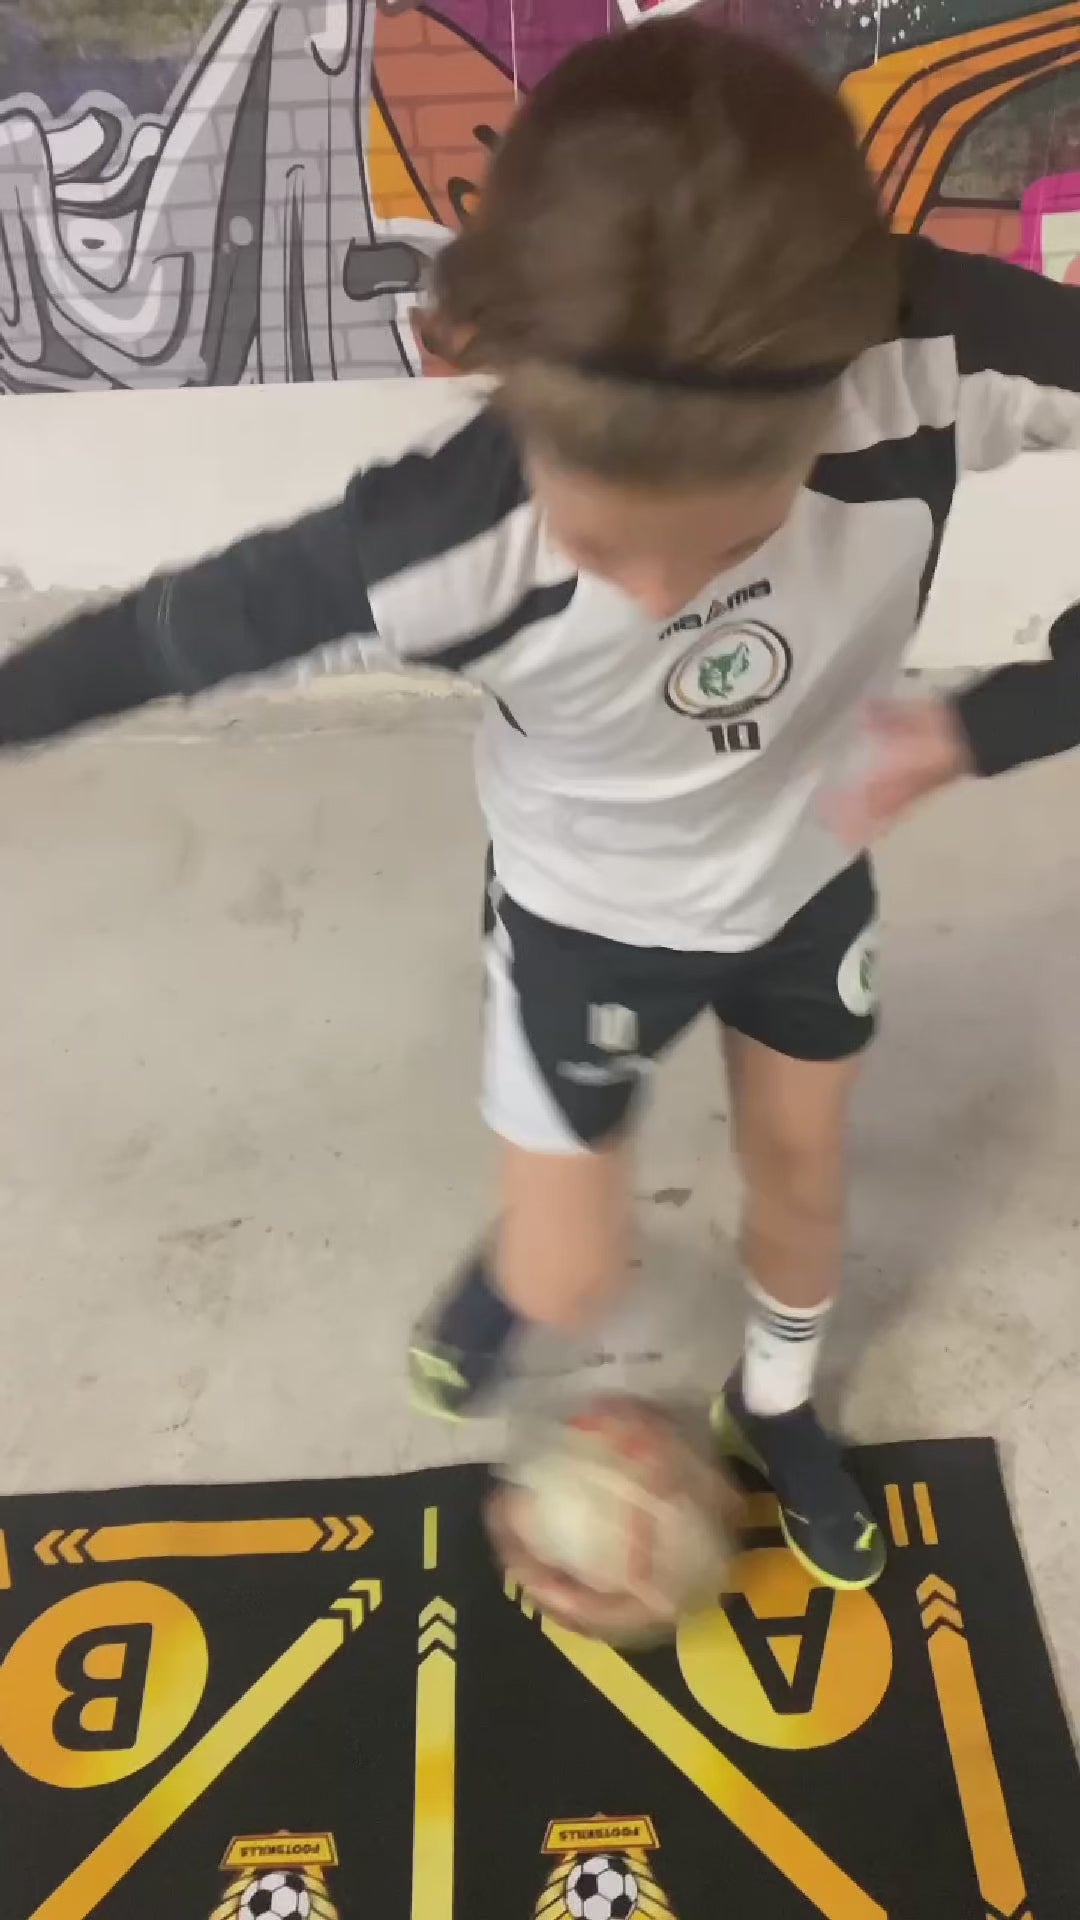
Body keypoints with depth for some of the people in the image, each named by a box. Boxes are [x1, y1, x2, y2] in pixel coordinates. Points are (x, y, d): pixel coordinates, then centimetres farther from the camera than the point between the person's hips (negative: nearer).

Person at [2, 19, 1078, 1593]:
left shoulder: (942, 355, -36)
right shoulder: (443, 544, -38)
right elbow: (174, 632, -22)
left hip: (810, 869, 3)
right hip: (587, 911, -2)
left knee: (800, 1173, 22)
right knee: (568, 1283, 6)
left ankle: (776, 1406, 55)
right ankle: (506, 1268, 46)